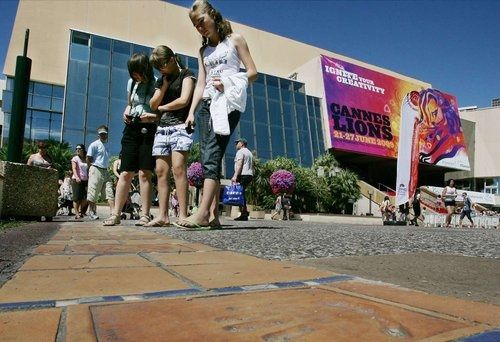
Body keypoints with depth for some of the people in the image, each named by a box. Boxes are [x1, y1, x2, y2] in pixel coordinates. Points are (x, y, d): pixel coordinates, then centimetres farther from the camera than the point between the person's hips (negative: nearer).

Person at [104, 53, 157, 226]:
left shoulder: (157, 84, -4)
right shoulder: (131, 83, 13)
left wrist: (152, 117, -21)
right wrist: (126, 111, 7)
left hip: (149, 130, -5)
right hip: (132, 129, 5)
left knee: (144, 173, -7)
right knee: (125, 173, 2)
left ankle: (145, 215, -1)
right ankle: (116, 214, 5)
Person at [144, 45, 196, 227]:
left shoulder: (186, 75, 6)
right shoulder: (161, 80, 25)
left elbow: (184, 100, -9)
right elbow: (153, 104, 15)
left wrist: (162, 107, 5)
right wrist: (165, 84, 7)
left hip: (180, 126, -7)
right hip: (162, 128, 7)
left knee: (178, 168, -18)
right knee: (161, 171, -2)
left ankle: (182, 215, -19)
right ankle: (163, 216, -1)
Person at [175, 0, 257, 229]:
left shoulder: (235, 40, 11)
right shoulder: (204, 50, 24)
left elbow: (253, 72, 3)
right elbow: (200, 84, 16)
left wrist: (227, 83, -12)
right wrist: (191, 112, 3)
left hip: (229, 99, -6)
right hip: (208, 102, 6)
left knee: (212, 153, -22)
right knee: (208, 156, -6)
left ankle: (203, 212, -28)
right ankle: (213, 214, -7)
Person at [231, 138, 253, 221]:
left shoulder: (240, 152, -1)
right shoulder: (249, 152, 27)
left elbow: (239, 164, -15)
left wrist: (235, 176, -22)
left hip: (243, 175, -9)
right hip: (250, 175, 9)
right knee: (242, 193, 13)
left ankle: (244, 214, -18)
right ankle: (244, 212, 8)